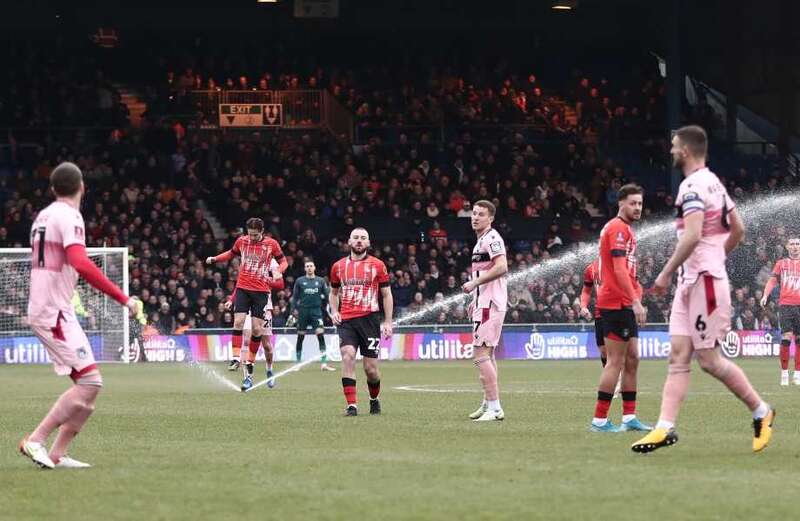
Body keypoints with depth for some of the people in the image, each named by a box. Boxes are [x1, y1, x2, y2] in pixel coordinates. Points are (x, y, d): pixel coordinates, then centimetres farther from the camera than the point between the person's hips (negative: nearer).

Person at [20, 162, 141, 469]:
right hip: (55, 313, -9)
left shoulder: (43, 216, 16)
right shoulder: (69, 217, -13)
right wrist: (124, 299, -26)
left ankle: (56, 454, 5)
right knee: (89, 382, -14)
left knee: (89, 385, 8)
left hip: (41, 309, 9)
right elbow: (81, 264, -27)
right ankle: (36, 441, -13)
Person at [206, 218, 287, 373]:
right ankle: (235, 358, -12)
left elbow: (283, 262, 6)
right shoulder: (241, 241, 3)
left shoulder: (271, 244, -2)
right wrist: (214, 259, 7)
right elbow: (231, 253, 22)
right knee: (238, 322, -12)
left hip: (261, 291, -1)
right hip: (242, 288, 1)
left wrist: (278, 271, -15)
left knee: (257, 328, -2)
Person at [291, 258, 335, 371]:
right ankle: (298, 362, 18)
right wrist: (294, 309, -1)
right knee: (300, 336, 5)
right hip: (303, 311, 0)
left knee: (320, 334, -12)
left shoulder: (320, 281, 8)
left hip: (316, 311, 0)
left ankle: (324, 363, -13)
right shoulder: (300, 281, 6)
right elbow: (295, 296, 8)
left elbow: (327, 295, 11)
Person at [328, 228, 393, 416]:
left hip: (369, 319, -1)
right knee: (347, 356, -20)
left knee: (371, 368, 1)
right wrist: (334, 311, 7)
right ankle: (351, 405, -19)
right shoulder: (339, 266, 11)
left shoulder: (377, 265, 4)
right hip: (346, 321, 1)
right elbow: (334, 292, 25)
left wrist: (388, 322, 1)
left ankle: (374, 399, 30)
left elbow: (386, 295, 8)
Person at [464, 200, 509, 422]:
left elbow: (501, 267, -24)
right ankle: (488, 404, 24)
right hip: (484, 302, 11)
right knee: (487, 354, 16)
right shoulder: (481, 240, 20)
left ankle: (494, 407, -17)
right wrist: (475, 301, 24)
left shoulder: (491, 238, -11)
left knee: (480, 354, -14)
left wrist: (474, 283, -19)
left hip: (490, 304, -11)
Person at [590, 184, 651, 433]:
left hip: (625, 305, 10)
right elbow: (619, 269, -21)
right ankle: (600, 420, -7)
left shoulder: (624, 229, 19)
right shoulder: (618, 228, -13)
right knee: (616, 361, -8)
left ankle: (629, 417, 14)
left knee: (631, 360, 11)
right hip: (617, 303, -10)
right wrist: (636, 301, -24)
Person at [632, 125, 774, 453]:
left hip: (704, 282, -10)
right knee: (678, 356, 2)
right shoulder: (714, 183, 16)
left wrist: (666, 274, -20)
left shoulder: (693, 186, -15)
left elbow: (693, 236, -25)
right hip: (690, 282, 10)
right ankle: (665, 428, -5)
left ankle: (761, 412, 8)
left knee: (708, 358, -4)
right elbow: (738, 231, 22)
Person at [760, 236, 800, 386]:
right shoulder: (781, 264, 12)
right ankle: (784, 373, -3)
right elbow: (772, 281, 7)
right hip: (785, 305, -1)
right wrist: (765, 295, -9)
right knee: (786, 337, -11)